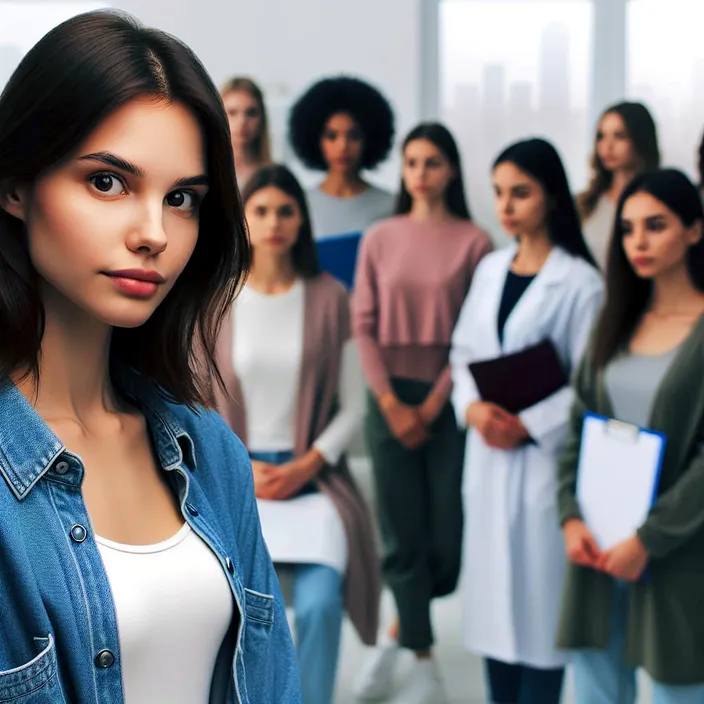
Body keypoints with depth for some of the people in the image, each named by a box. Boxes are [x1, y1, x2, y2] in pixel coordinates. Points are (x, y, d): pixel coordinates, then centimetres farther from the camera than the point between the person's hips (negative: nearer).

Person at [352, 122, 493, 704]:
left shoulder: (474, 241, -2)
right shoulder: (380, 238, 5)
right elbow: (364, 325, 3)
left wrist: (433, 403, -9)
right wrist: (391, 401, -6)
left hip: (447, 399, -1)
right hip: (390, 399, 1)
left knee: (449, 535, -2)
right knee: (404, 535, 1)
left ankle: (399, 632, 25)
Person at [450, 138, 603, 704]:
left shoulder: (579, 280, -9)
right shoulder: (490, 269, 9)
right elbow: (463, 351, 10)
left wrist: (527, 425, -16)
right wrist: (473, 408, -8)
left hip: (544, 454, -6)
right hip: (487, 451, 6)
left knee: (539, 593, 1)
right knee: (491, 589, 12)